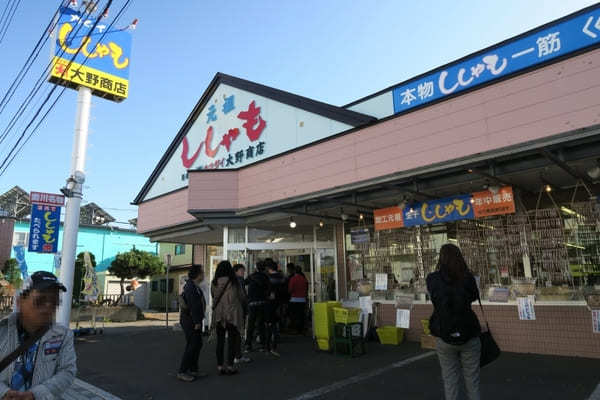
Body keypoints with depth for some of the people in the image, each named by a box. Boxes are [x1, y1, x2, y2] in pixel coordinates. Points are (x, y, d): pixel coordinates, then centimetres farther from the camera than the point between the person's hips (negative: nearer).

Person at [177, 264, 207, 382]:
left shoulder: (194, 286, 15)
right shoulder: (191, 287, -18)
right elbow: (193, 305, -23)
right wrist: (197, 322, -22)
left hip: (194, 320, 10)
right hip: (190, 320, -10)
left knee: (198, 344, 14)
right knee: (192, 345, -7)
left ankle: (193, 370, 22)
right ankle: (182, 372, 1)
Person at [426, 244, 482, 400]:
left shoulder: (432, 279, -9)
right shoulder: (468, 277, -9)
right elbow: (474, 297, 9)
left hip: (444, 338, 0)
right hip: (469, 336, 0)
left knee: (450, 381, 12)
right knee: (472, 381, 14)